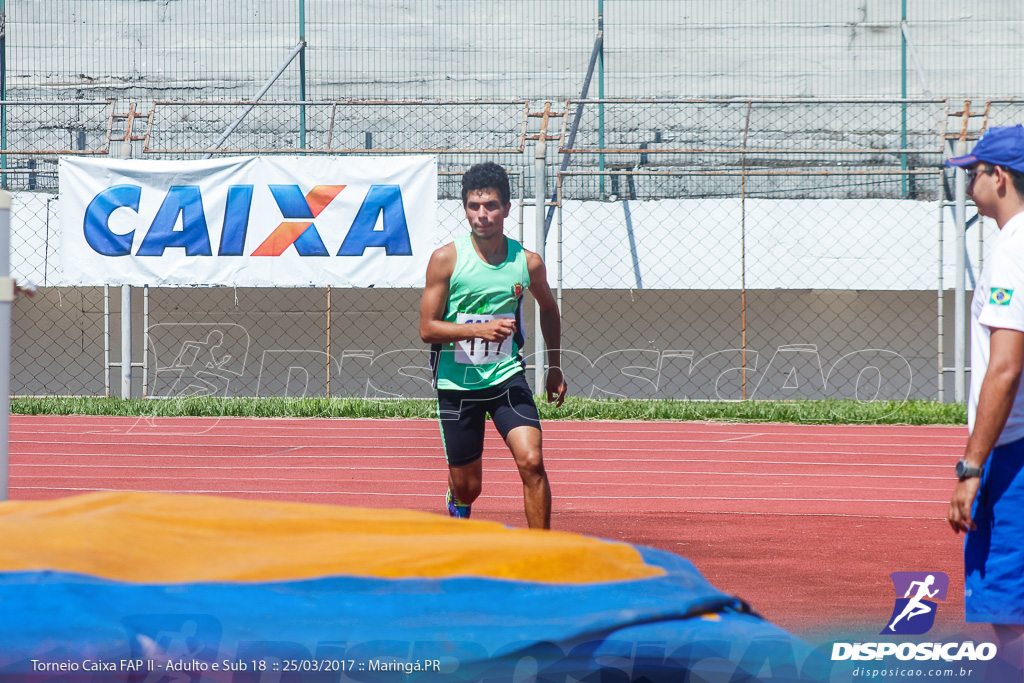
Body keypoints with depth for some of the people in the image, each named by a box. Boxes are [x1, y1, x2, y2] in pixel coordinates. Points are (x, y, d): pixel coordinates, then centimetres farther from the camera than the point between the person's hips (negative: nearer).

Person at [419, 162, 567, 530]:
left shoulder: (528, 263, -3)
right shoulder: (446, 259, -11)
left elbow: (548, 309, 18)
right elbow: (427, 329, -11)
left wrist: (554, 368, 20)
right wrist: (480, 329, -26)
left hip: (506, 376, 1)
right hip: (457, 383, -1)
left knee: (532, 462, -20)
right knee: (468, 488, 8)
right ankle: (456, 501, 47)